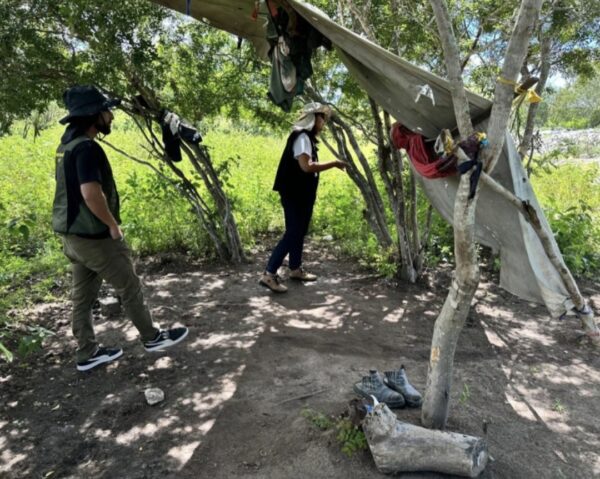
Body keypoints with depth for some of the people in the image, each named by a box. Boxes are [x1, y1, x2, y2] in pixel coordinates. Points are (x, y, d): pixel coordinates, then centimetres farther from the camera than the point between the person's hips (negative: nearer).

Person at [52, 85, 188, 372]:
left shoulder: (67, 145, 11)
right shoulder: (86, 147, -21)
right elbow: (91, 192, -33)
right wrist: (113, 225, -19)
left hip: (74, 235, 9)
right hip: (95, 237, -9)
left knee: (83, 296, 15)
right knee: (130, 289, 7)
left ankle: (87, 354, 27)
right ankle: (152, 338, 23)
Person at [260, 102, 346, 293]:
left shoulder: (307, 137, 15)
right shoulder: (302, 136, -16)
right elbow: (306, 166, -27)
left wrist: (331, 166, 8)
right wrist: (333, 164, -20)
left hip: (302, 194, 10)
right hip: (294, 194, -10)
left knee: (299, 232, 16)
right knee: (292, 233, -9)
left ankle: (295, 269, 27)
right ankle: (269, 274, -6)